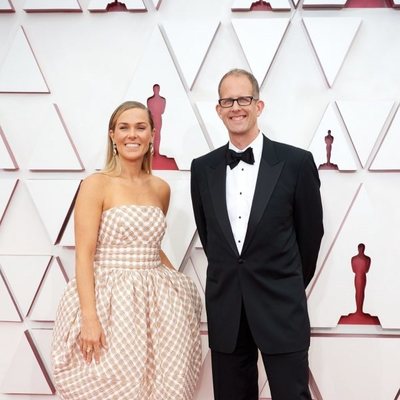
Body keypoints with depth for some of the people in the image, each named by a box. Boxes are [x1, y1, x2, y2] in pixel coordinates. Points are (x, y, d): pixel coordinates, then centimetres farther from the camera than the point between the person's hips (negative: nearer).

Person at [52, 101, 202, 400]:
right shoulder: (95, 185, -7)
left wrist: (180, 285, 18)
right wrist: (89, 317, -20)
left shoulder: (161, 188, 9)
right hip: (111, 299, -5)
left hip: (156, 301, 5)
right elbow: (84, 255, -12)